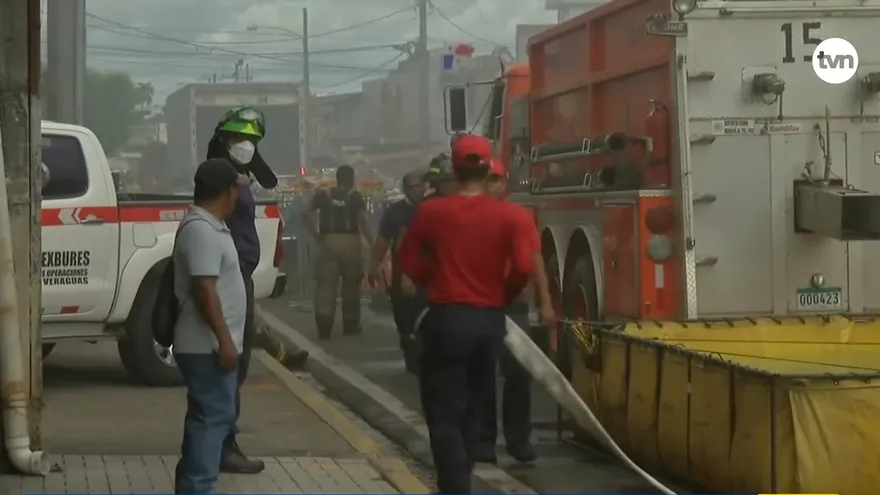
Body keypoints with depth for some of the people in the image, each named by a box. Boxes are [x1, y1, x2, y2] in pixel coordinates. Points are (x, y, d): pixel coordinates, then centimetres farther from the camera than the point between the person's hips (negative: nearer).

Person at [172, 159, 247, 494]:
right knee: (213, 416, -10)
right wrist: (224, 340, -25)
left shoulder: (209, 226, 15)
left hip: (210, 344, 11)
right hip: (209, 345, -11)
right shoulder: (201, 230, -19)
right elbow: (204, 289, -24)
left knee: (207, 416, 14)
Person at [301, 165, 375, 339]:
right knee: (351, 284, 11)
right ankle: (350, 324, 17)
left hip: (329, 241, 1)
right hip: (350, 242, -1)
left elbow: (306, 214, 2)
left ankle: (324, 325, -13)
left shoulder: (323, 195, 9)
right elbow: (363, 220, -9)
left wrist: (317, 236, 5)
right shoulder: (355, 196, 1)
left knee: (326, 283, -2)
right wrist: (371, 242, -3)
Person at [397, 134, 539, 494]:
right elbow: (523, 268, -14)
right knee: (471, 411, 19)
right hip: (489, 321, 2)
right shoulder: (512, 216, -5)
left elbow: (409, 262, 4)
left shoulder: (431, 212, -3)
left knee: (444, 416, 1)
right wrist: (502, 296, 5)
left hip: (446, 319, -2)